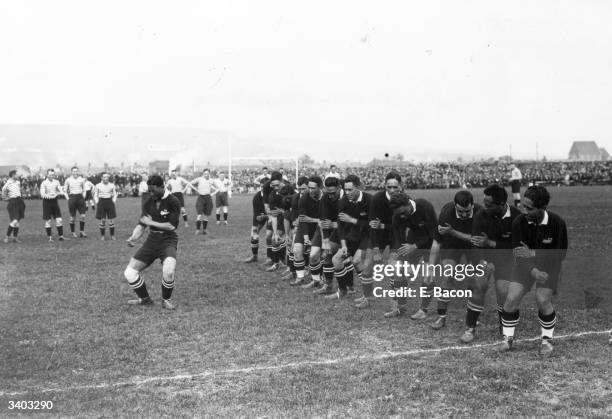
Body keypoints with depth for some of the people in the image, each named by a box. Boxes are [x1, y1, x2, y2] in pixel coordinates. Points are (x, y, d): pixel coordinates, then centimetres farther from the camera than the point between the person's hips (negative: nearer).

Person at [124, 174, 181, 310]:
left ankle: (166, 300, -4)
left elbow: (172, 226, -14)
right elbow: (142, 224, 9)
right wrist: (134, 237, -10)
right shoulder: (148, 203, 7)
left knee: (168, 270, -33)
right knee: (129, 272, -3)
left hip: (168, 240, -5)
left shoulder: (173, 202, -9)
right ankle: (144, 299, 20)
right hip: (152, 240, 6)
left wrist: (152, 222, -12)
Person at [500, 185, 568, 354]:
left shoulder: (557, 223, -24)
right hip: (526, 264, 2)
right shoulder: (519, 222, -21)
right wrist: (533, 271, -32)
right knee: (511, 298, -10)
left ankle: (547, 339, 11)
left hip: (549, 265, -1)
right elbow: (518, 253, -17)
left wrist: (533, 254, -30)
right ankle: (508, 337, 11)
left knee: (543, 300, -15)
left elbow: (559, 255, -19)